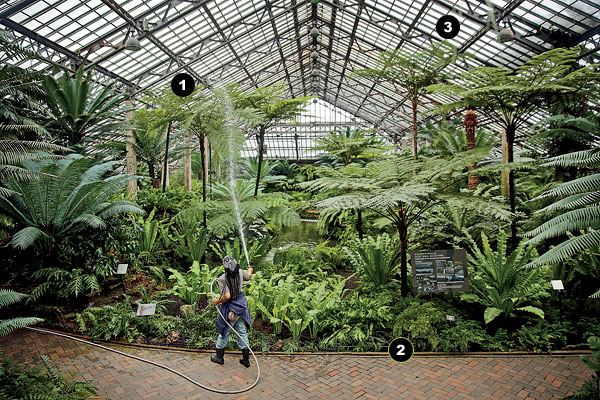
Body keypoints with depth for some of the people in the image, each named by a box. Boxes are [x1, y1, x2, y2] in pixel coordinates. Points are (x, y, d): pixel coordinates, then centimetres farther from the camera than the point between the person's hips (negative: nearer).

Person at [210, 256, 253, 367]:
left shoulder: (222, 279, -23)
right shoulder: (240, 272, -6)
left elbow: (227, 296, -28)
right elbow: (249, 277, 17)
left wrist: (217, 301, -10)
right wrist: (250, 270, 38)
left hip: (230, 309, -5)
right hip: (242, 305, 5)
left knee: (224, 331, 15)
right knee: (242, 332, 14)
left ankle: (219, 357, 32)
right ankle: (246, 359, 22)